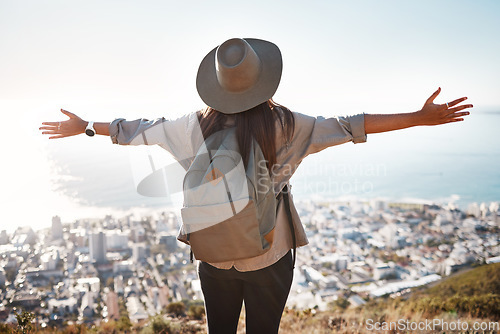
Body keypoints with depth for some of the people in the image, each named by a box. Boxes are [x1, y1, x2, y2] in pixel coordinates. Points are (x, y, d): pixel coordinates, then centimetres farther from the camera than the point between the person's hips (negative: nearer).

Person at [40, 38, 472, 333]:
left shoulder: (198, 125, -9)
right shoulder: (283, 124, -14)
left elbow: (140, 131, 2)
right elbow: (348, 126, -12)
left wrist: (86, 127, 18)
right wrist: (419, 117, -5)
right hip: (269, 258, -2)